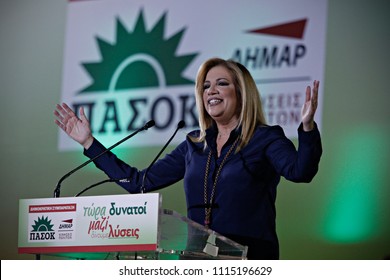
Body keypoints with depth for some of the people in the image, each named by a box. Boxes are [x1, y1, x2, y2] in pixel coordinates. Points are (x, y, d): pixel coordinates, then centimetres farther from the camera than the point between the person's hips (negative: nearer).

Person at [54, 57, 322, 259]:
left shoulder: (266, 139, 0)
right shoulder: (194, 145, 14)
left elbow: (301, 172, -21)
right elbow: (138, 182, 16)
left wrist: (307, 127, -40)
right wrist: (88, 142, 15)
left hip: (249, 259, -4)